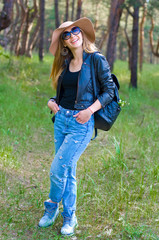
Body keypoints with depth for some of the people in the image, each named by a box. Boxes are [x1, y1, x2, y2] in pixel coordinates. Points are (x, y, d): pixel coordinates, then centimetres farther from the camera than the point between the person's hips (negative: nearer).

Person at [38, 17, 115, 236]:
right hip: (61, 119, 6)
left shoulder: (96, 59, -7)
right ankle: (69, 217, 26)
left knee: (58, 169, -8)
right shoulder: (65, 63, 11)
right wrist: (52, 101, 1)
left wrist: (90, 110, -17)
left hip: (81, 123, -6)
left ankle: (52, 207, 20)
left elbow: (109, 90, -7)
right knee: (68, 171, 12)